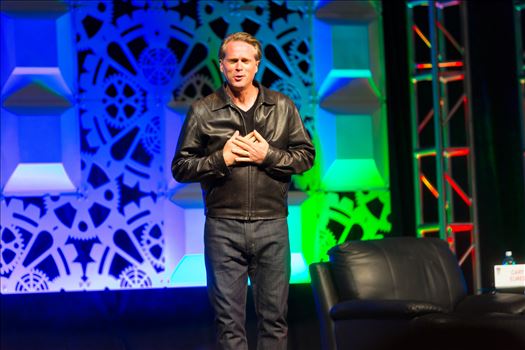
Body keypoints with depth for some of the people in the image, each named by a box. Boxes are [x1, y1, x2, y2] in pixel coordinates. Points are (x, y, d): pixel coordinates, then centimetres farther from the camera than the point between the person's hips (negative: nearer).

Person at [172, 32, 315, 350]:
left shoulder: (282, 107, 7)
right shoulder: (202, 111, 3)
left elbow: (306, 155, 7)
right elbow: (181, 167, 3)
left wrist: (269, 155, -9)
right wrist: (220, 158, -12)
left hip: (272, 226, 1)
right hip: (224, 228, -1)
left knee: (274, 315, 6)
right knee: (229, 320, 3)